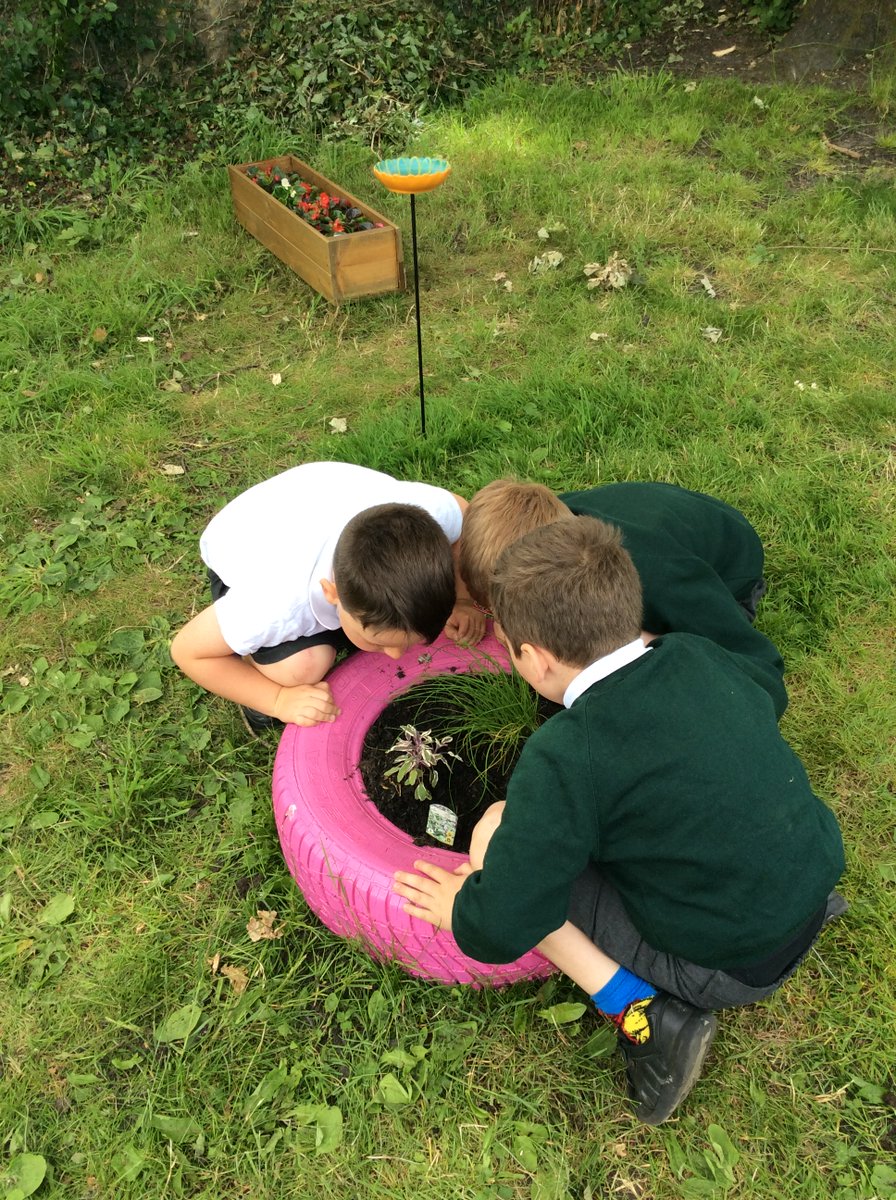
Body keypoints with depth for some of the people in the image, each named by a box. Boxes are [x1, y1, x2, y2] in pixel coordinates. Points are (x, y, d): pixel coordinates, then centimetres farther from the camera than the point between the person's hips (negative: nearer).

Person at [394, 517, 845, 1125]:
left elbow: (503, 930, -21)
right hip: (814, 885, 7)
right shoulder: (698, 656, -6)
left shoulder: (565, 759, -23)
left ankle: (648, 1018, -5)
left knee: (495, 835, -7)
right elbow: (765, 685, 20)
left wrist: (463, 910, 1)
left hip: (723, 969, -7)